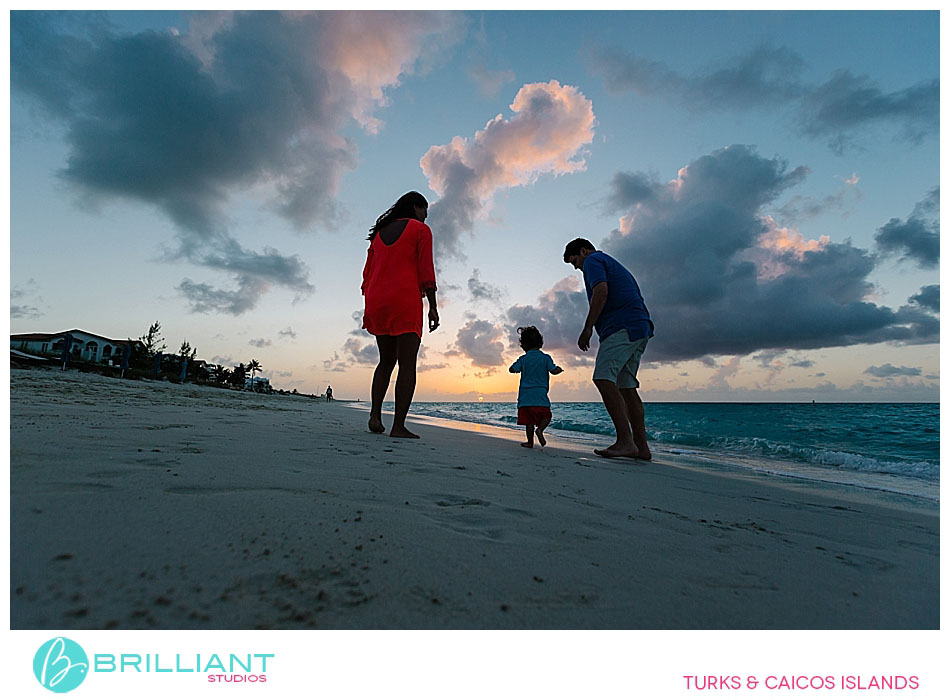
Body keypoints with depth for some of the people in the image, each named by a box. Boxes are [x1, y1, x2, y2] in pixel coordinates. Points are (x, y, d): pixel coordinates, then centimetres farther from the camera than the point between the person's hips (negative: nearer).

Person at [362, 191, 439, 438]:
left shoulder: (380, 232, 23)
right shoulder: (420, 230, 5)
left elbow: (368, 274, 17)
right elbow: (426, 271, -5)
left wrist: (368, 309, 17)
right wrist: (433, 307, -5)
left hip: (377, 302, 6)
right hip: (405, 301, -6)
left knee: (386, 360, 15)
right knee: (407, 364, -5)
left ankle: (375, 414, 2)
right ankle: (398, 425, -8)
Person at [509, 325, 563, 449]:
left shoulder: (523, 359, 2)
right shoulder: (545, 358, 1)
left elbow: (512, 369, -1)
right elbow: (554, 371, -6)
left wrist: (520, 367, 20)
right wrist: (559, 369, 16)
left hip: (525, 395, 2)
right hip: (540, 395, -1)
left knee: (529, 420, 7)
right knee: (546, 416, 9)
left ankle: (530, 442, 8)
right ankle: (540, 429, -17)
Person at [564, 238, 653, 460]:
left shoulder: (593, 260, 5)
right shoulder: (614, 265, 34)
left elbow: (601, 291, -14)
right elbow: (634, 298, 29)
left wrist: (587, 328, -14)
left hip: (621, 327, -10)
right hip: (640, 328, 10)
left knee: (603, 378, -18)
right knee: (626, 387, 6)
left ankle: (626, 441, -23)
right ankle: (641, 446, 6)